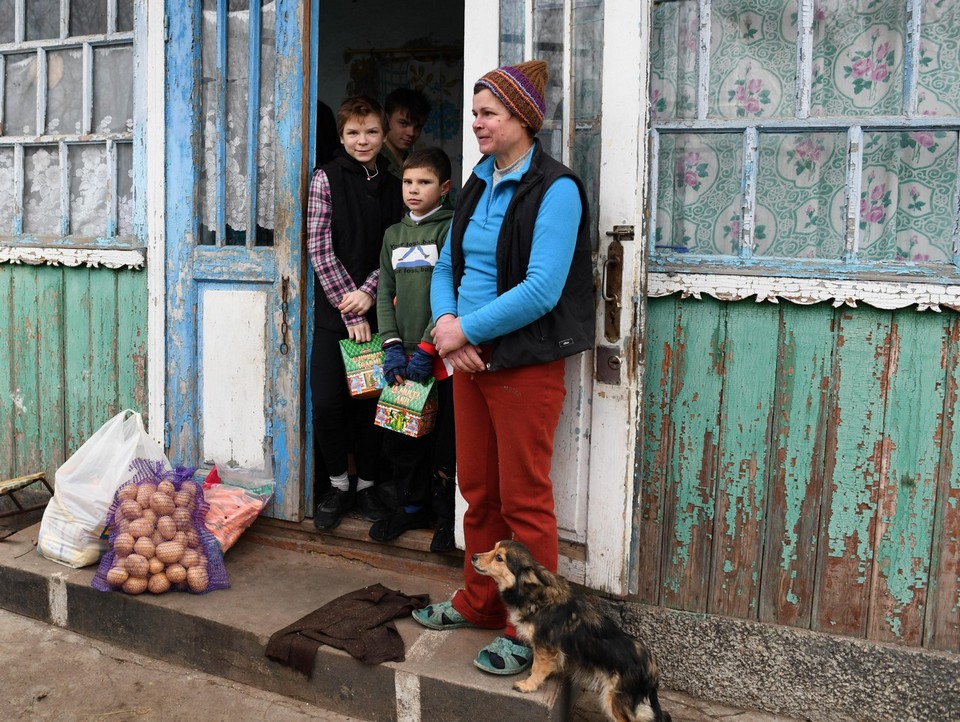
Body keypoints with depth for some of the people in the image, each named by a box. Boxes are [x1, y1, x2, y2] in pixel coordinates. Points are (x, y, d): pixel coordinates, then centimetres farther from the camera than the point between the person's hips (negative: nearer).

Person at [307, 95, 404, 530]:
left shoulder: (393, 185, 9)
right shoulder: (326, 179, -1)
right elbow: (320, 250, -7)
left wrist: (368, 291, -10)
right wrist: (350, 310, -12)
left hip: (376, 309, 3)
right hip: (334, 311, -2)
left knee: (371, 401, 7)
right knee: (328, 403, -7)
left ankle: (366, 485, 23)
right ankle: (338, 484, 15)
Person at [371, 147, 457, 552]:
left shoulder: (450, 229, -3)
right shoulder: (394, 234, 15)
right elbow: (385, 293, 11)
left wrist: (426, 348, -14)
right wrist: (392, 345, -2)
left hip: (439, 356, -5)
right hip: (402, 356, 6)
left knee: (442, 439, 1)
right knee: (399, 438, 11)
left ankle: (447, 516, 15)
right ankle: (412, 506, 28)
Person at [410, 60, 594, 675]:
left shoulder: (554, 189, -13)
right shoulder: (478, 186, 12)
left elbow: (542, 289, -22)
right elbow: (448, 266, 13)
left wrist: (466, 329, -17)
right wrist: (445, 320, -7)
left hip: (525, 363, -7)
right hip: (471, 357, 8)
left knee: (524, 499, 2)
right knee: (477, 489, 16)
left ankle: (530, 630, 17)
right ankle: (480, 602, 33)